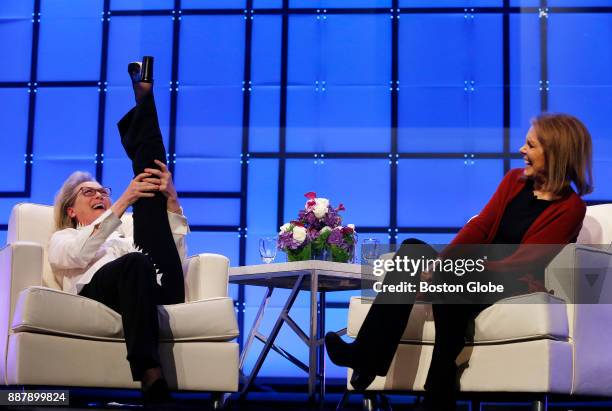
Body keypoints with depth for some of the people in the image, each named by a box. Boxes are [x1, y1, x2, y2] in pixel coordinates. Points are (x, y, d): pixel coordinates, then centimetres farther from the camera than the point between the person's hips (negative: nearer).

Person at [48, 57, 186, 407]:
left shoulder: (128, 230, 40)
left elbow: (174, 251, 19)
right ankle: (151, 378, -52)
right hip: (99, 292, -2)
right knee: (136, 262, -40)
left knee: (149, 181, 7)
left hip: (160, 291, 2)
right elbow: (79, 254, 4)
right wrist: (123, 202, -5)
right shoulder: (63, 239, 32)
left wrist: (171, 199, 4)